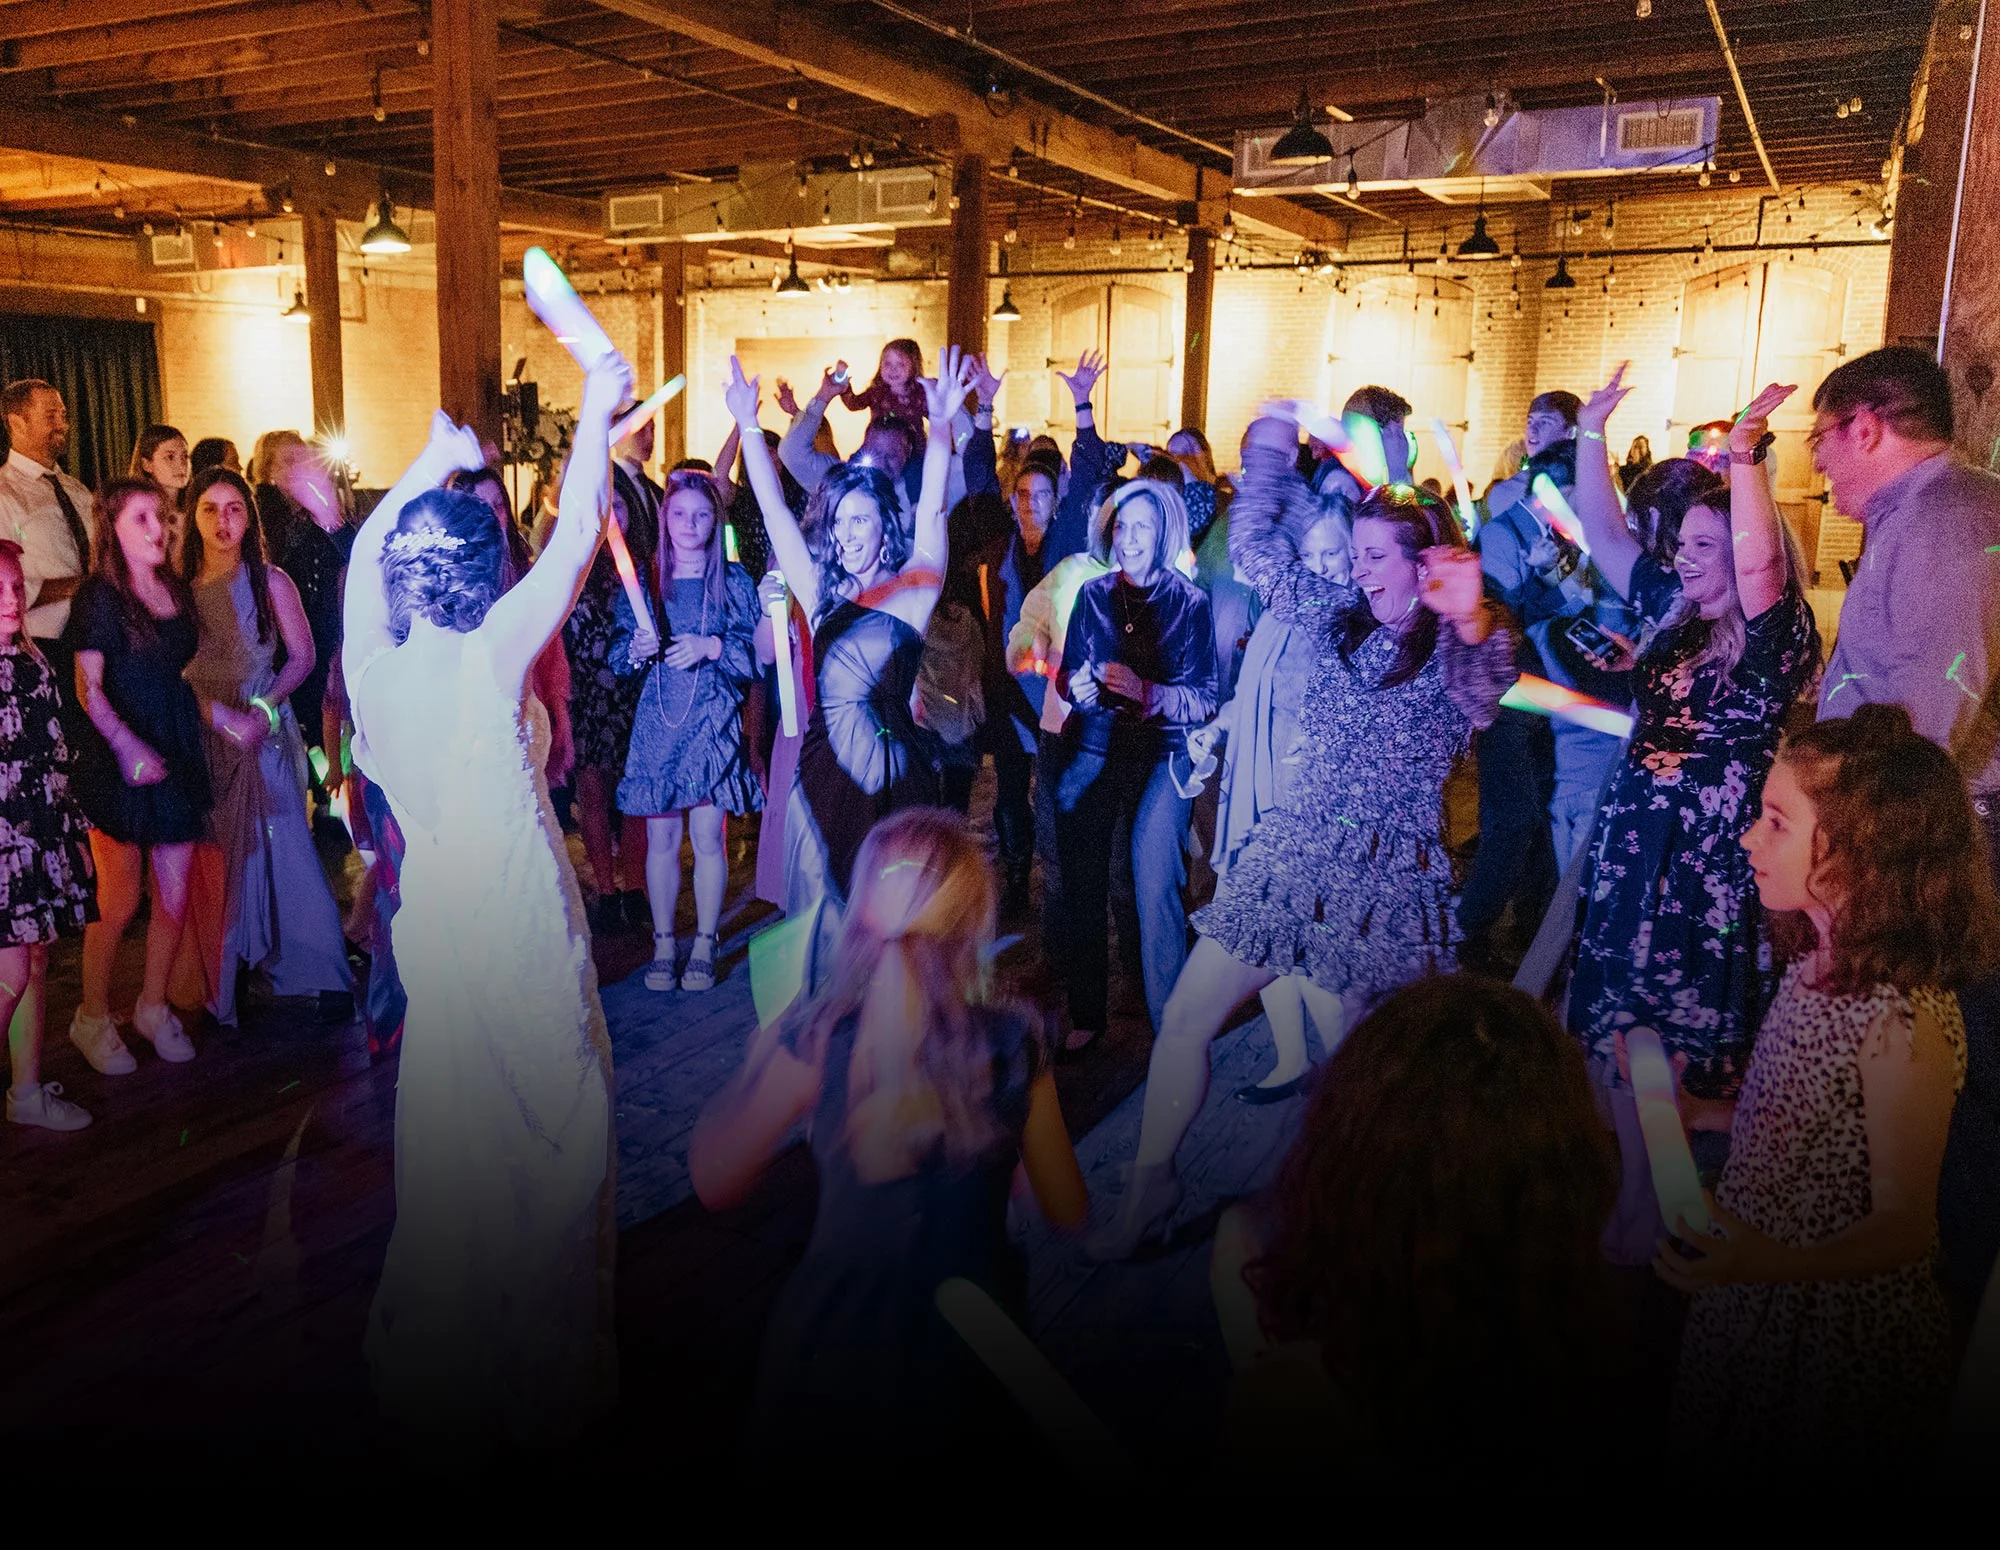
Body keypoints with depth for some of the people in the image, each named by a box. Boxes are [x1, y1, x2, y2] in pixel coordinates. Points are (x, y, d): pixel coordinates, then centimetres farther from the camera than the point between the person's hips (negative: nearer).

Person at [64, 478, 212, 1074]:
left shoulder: (178, 590, 12)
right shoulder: (100, 597, -7)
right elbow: (88, 689, -12)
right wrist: (129, 748, -21)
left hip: (178, 754, 6)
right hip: (119, 761, -5)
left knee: (175, 896, 7)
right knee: (119, 901, 1)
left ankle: (153, 1006, 25)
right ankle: (93, 1017, 20)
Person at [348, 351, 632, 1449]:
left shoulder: (372, 656, -4)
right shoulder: (491, 657, -19)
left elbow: (367, 544, 14)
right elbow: (579, 535, -15)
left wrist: (437, 459, 21)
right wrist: (596, 410, -5)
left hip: (431, 908, 6)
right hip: (516, 918, -6)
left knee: (445, 1123, 20)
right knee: (544, 1132, 9)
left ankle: (437, 1357, 38)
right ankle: (542, 1370, 24)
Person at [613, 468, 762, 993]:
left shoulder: (733, 581, 4)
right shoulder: (642, 580, 8)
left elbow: (757, 653, 0)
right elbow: (615, 652, 8)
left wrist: (712, 646, -15)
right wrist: (636, 650, -13)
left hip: (713, 723, -1)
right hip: (656, 723, 1)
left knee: (708, 837, 0)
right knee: (661, 838, 4)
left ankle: (704, 945, 12)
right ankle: (663, 944, 16)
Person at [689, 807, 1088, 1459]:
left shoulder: (817, 1040, -20)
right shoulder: (1015, 1042, -13)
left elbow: (712, 1184, -7)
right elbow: (1069, 1212, -2)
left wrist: (757, 1058, 4)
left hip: (838, 1347, -1)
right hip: (976, 1352, 1)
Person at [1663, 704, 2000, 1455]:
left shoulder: (1906, 1022, -27)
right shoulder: (1815, 966, -2)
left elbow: (1902, 1226, -23)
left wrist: (1774, 1266, -38)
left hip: (1842, 1331, -7)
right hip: (1747, 1300, 8)